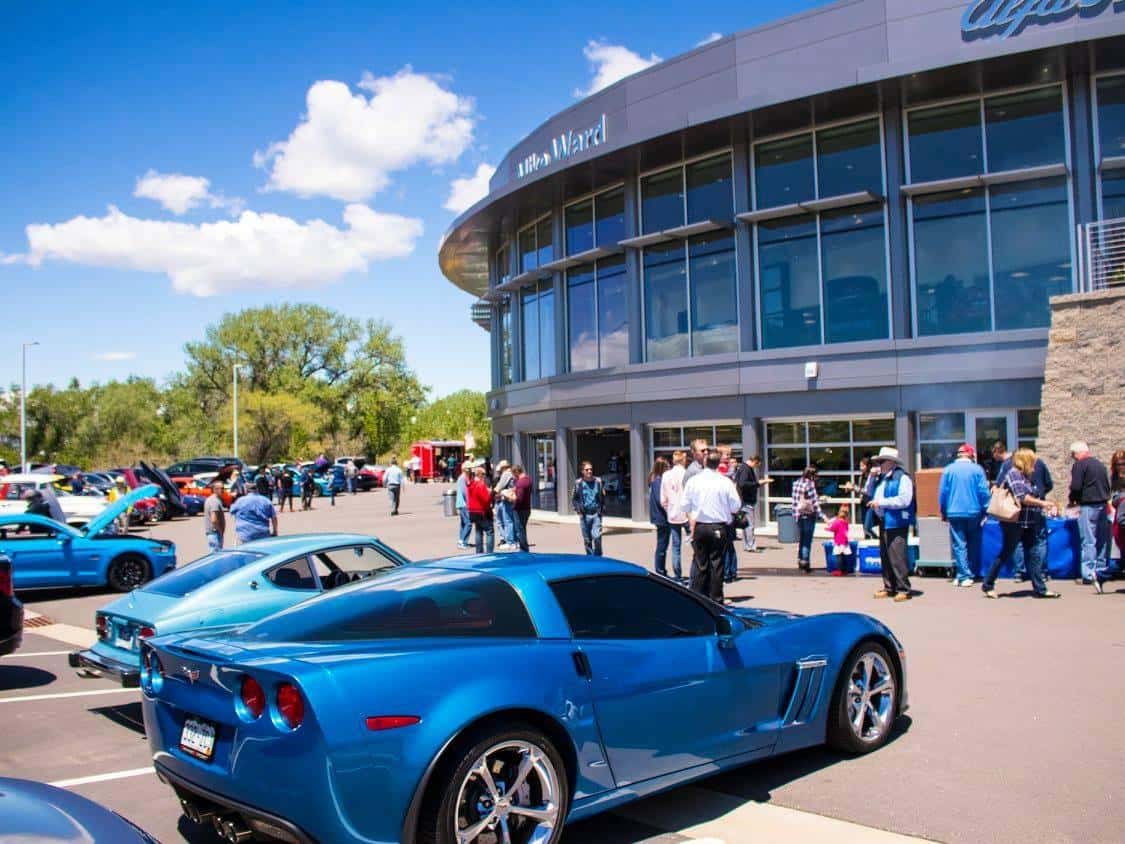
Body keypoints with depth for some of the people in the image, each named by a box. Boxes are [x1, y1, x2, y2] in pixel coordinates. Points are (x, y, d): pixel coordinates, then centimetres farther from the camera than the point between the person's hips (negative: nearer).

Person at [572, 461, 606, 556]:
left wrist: (602, 509, 5)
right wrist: (578, 510, -6)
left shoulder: (598, 481, 2)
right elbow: (574, 499, 5)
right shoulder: (578, 483, -2)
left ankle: (598, 557, 2)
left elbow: (603, 497, 12)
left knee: (597, 536, -13)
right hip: (584, 515, 0)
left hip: (596, 514, 0)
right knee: (587, 539, 6)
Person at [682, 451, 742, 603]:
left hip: (699, 527, 2)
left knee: (700, 564, 9)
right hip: (719, 528, -2)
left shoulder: (693, 481, -1)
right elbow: (736, 506, -2)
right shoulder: (725, 482, -6)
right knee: (717, 564, 3)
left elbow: (686, 506, 2)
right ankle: (716, 599, 6)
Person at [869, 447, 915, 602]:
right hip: (884, 523, 9)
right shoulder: (882, 479, 19)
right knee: (885, 557, 12)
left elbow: (904, 500, -19)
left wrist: (881, 502, -16)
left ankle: (903, 589, -4)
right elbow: (871, 494, 28)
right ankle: (889, 587, 21)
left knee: (897, 557, -10)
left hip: (896, 523, -9)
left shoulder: (902, 478, -9)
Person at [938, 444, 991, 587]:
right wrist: (985, 510, 5)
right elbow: (984, 492, -4)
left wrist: (943, 512, 12)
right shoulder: (977, 469, -2)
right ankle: (971, 573, 18)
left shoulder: (948, 470, 1)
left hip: (954, 513, 0)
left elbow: (942, 492, 3)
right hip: (973, 512, 0)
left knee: (959, 545, 0)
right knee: (973, 545, 15)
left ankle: (963, 576, -5)